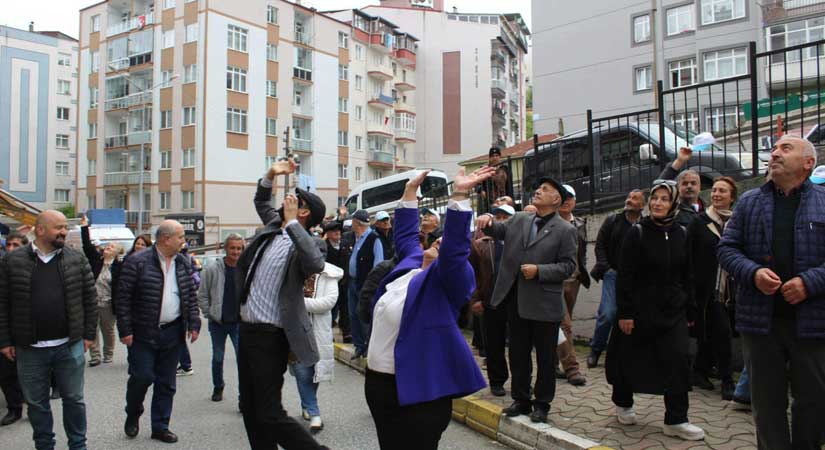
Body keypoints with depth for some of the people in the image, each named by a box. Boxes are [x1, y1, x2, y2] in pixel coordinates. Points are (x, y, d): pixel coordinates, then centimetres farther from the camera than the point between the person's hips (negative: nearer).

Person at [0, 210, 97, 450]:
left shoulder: (77, 259, 1)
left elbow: (90, 298, 3)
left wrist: (89, 334, 1)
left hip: (70, 345, 0)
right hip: (29, 349, 0)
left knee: (74, 399, 10)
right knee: (36, 403, 13)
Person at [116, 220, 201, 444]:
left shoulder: (183, 263, 7)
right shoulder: (137, 262, -10)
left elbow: (191, 295, 11)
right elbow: (123, 297, -9)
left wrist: (194, 323, 4)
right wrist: (126, 330, -11)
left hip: (172, 333, 5)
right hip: (143, 333, -4)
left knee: (166, 383, 9)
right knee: (142, 377, -3)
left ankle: (160, 426, 22)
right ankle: (133, 415, 26)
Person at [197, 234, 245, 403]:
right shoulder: (212, 269, -5)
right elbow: (202, 295, 2)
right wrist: (209, 314, -2)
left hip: (239, 322, -1)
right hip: (217, 322, 1)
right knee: (218, 357, 17)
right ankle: (218, 387, 39)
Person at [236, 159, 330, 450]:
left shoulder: (308, 243, -14)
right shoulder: (274, 226, 10)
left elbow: (315, 263, -37)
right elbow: (261, 202, 30)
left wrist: (291, 221, -29)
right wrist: (271, 174, 15)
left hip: (270, 335, -9)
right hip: (247, 328, 9)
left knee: (270, 414, -6)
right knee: (250, 409, 17)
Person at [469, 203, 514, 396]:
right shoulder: (480, 245, 5)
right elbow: (471, 274, 2)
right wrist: (474, 299, -4)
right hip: (491, 304, 1)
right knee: (494, 345, 9)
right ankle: (497, 381, 24)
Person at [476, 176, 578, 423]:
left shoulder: (565, 230, -5)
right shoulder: (519, 219, 10)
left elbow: (568, 266, -8)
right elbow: (498, 231, 9)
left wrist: (539, 271, -20)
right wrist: (488, 221, -13)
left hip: (544, 304, -5)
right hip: (516, 300, 5)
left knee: (545, 357, 9)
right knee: (518, 354, 15)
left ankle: (542, 404, 24)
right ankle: (521, 399, 30)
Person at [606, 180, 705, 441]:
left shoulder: (681, 234, 5)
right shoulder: (637, 233, -8)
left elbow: (688, 275, 10)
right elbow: (625, 275, -11)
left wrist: (690, 311, 10)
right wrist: (624, 313, -14)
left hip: (673, 311, 4)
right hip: (641, 309, -3)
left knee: (678, 360, -3)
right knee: (632, 358, 9)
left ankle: (676, 420, 9)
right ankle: (623, 403, 32)